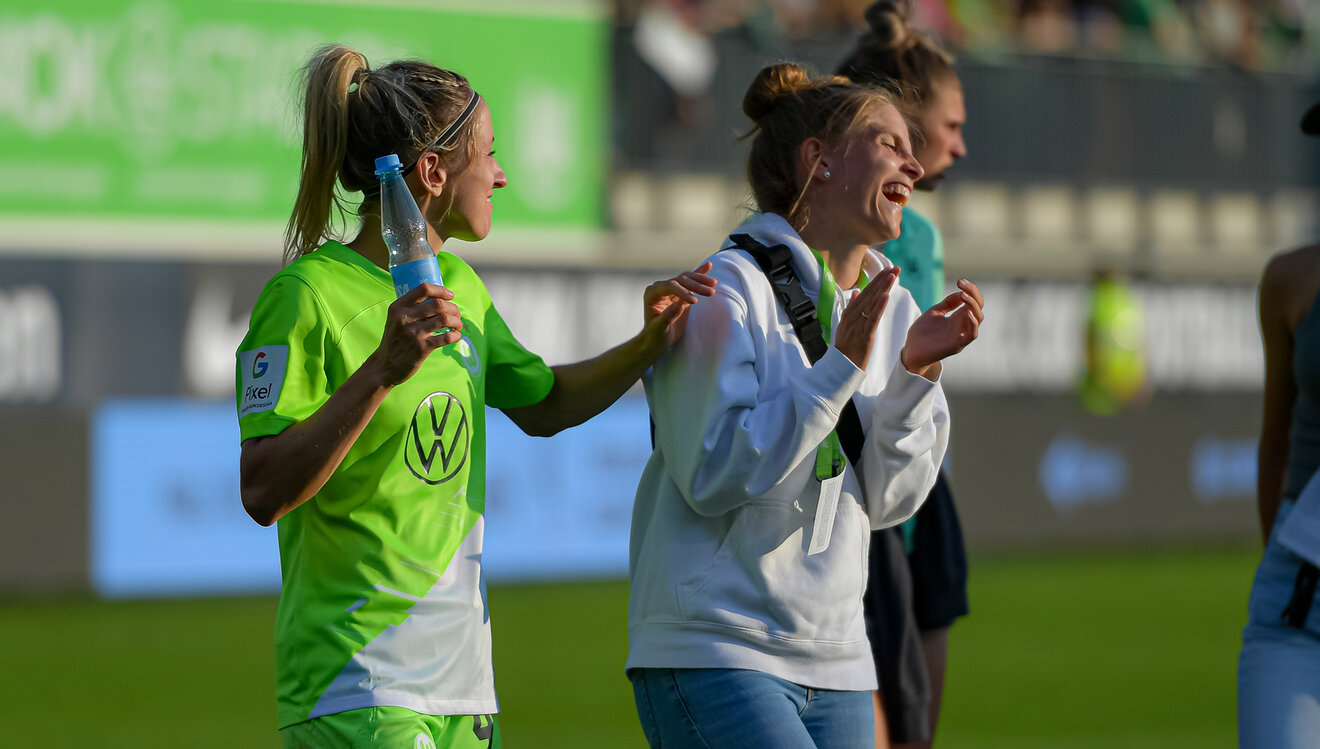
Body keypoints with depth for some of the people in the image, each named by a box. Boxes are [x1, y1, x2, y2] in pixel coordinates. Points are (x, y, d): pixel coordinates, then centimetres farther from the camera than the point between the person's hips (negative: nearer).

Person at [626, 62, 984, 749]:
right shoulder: (727, 289, -9)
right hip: (714, 656, -7)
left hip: (835, 662, 7)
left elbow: (886, 503, 8)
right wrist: (841, 366, -19)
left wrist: (915, 374, -6)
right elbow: (713, 476, -17)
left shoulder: (890, 307, 11)